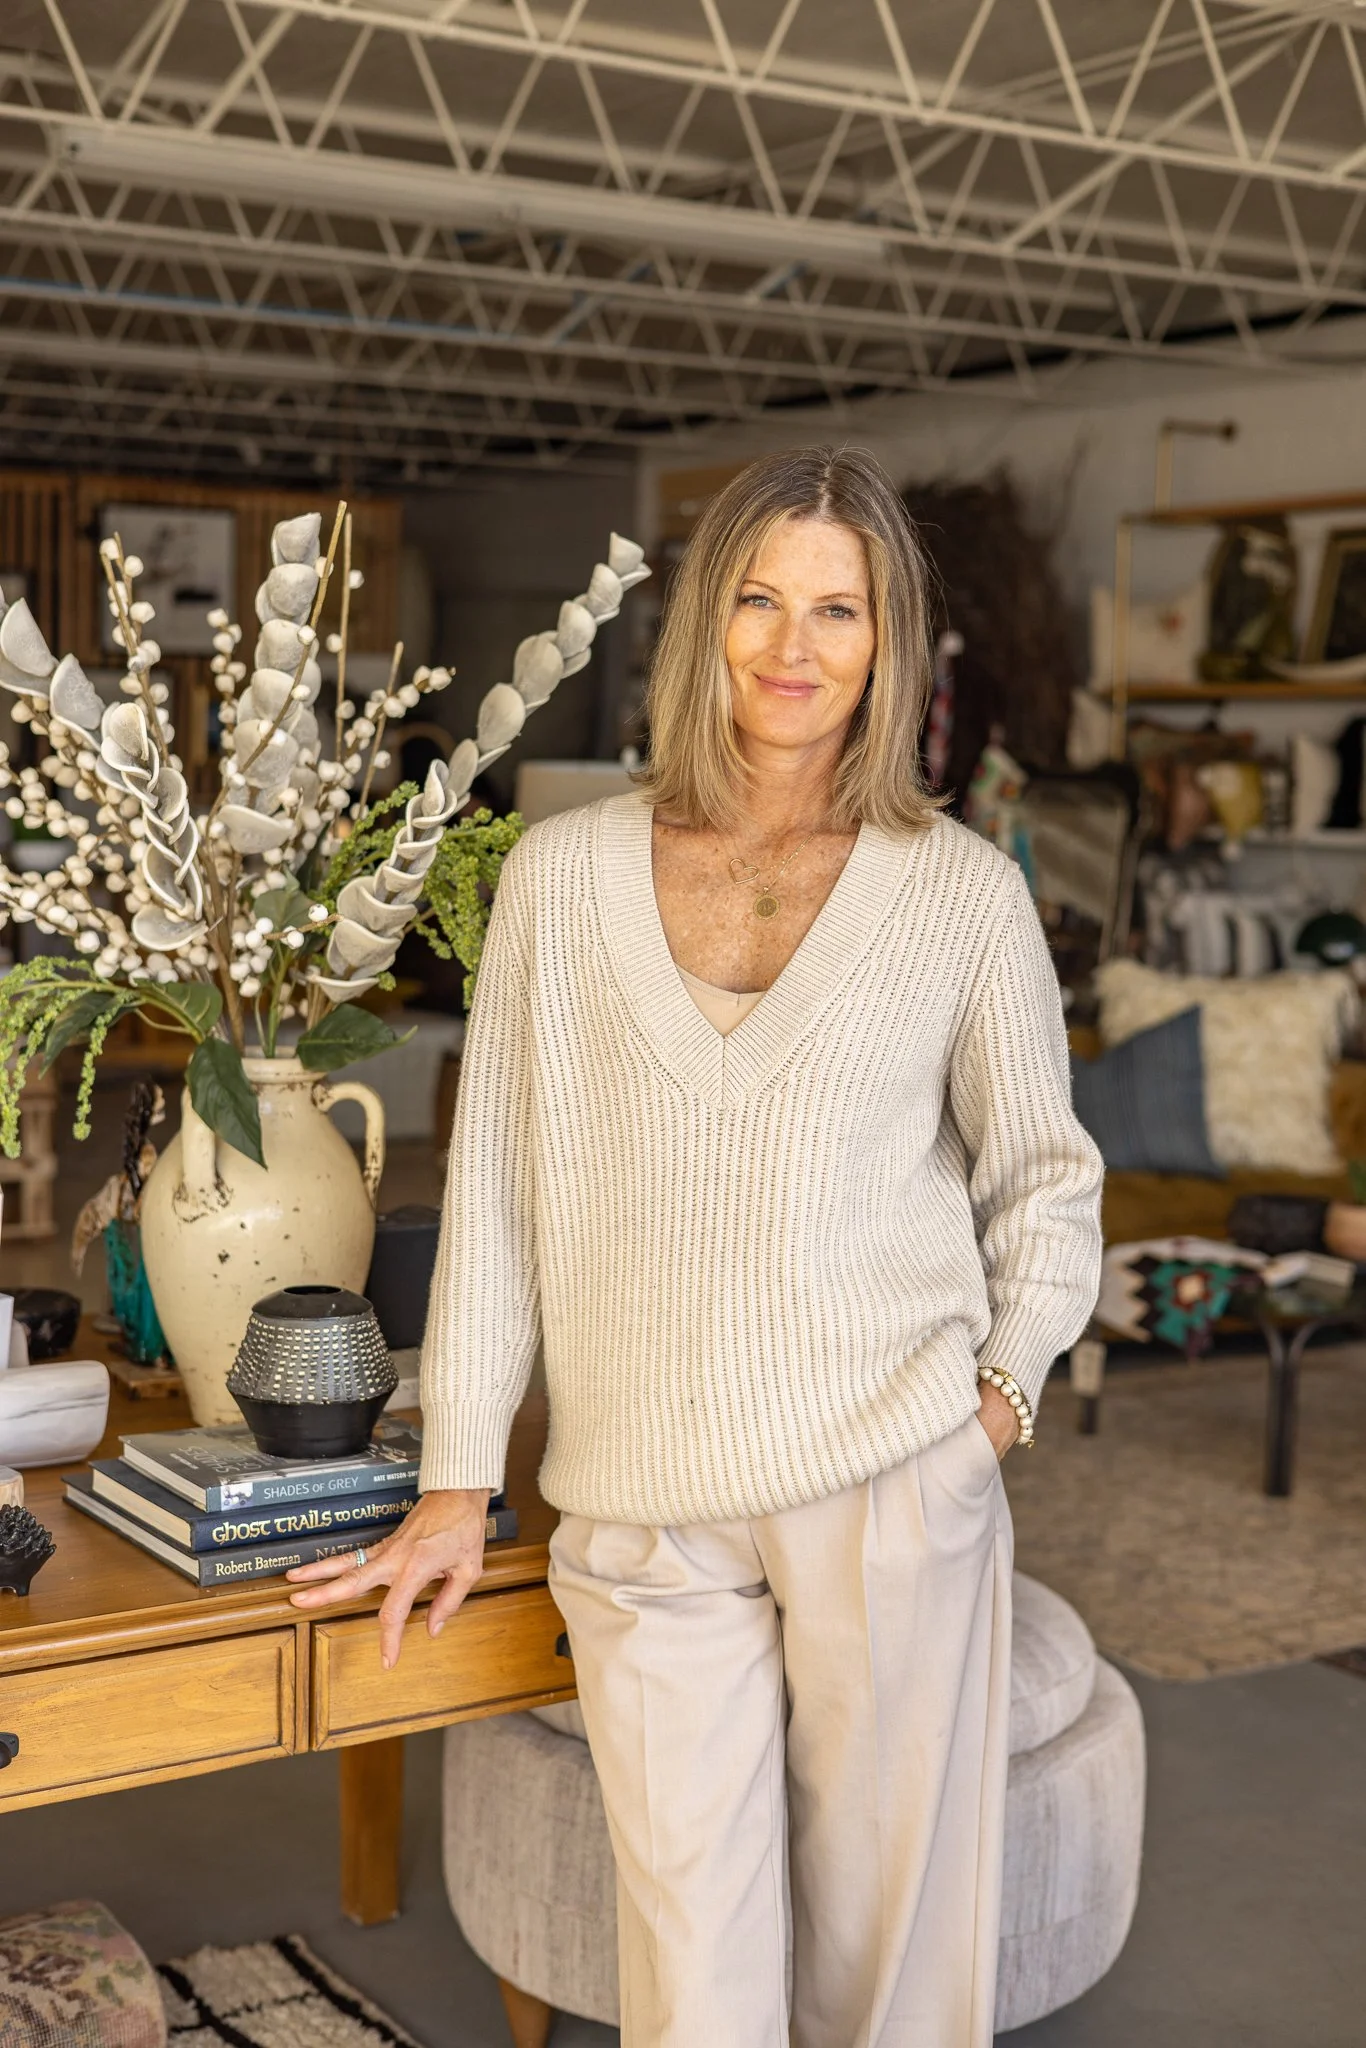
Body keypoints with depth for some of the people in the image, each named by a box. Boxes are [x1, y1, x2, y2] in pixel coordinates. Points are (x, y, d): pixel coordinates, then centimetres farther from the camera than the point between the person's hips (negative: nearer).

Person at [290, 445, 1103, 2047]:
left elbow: (1041, 1172, 14)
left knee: (888, 1920, 9)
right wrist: (457, 1483, 7)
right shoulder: (564, 876, 3)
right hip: (645, 1512, 1)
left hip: (892, 1479, 0)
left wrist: (1006, 1386, 2)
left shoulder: (962, 893, 1)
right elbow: (497, 1185, 6)